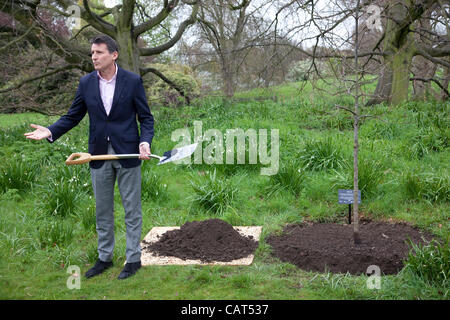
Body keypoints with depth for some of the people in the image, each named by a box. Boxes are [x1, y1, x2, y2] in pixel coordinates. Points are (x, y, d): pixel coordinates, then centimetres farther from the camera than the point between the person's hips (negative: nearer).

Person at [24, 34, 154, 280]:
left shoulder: (132, 81, -6)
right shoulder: (86, 83, 3)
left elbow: (146, 117, -2)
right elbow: (73, 116, 7)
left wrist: (145, 142, -20)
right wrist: (50, 131, -10)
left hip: (127, 154, -3)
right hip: (99, 156, 4)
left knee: (132, 209, 6)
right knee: (102, 211, 14)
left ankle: (133, 259, 19)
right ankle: (104, 257, 29)